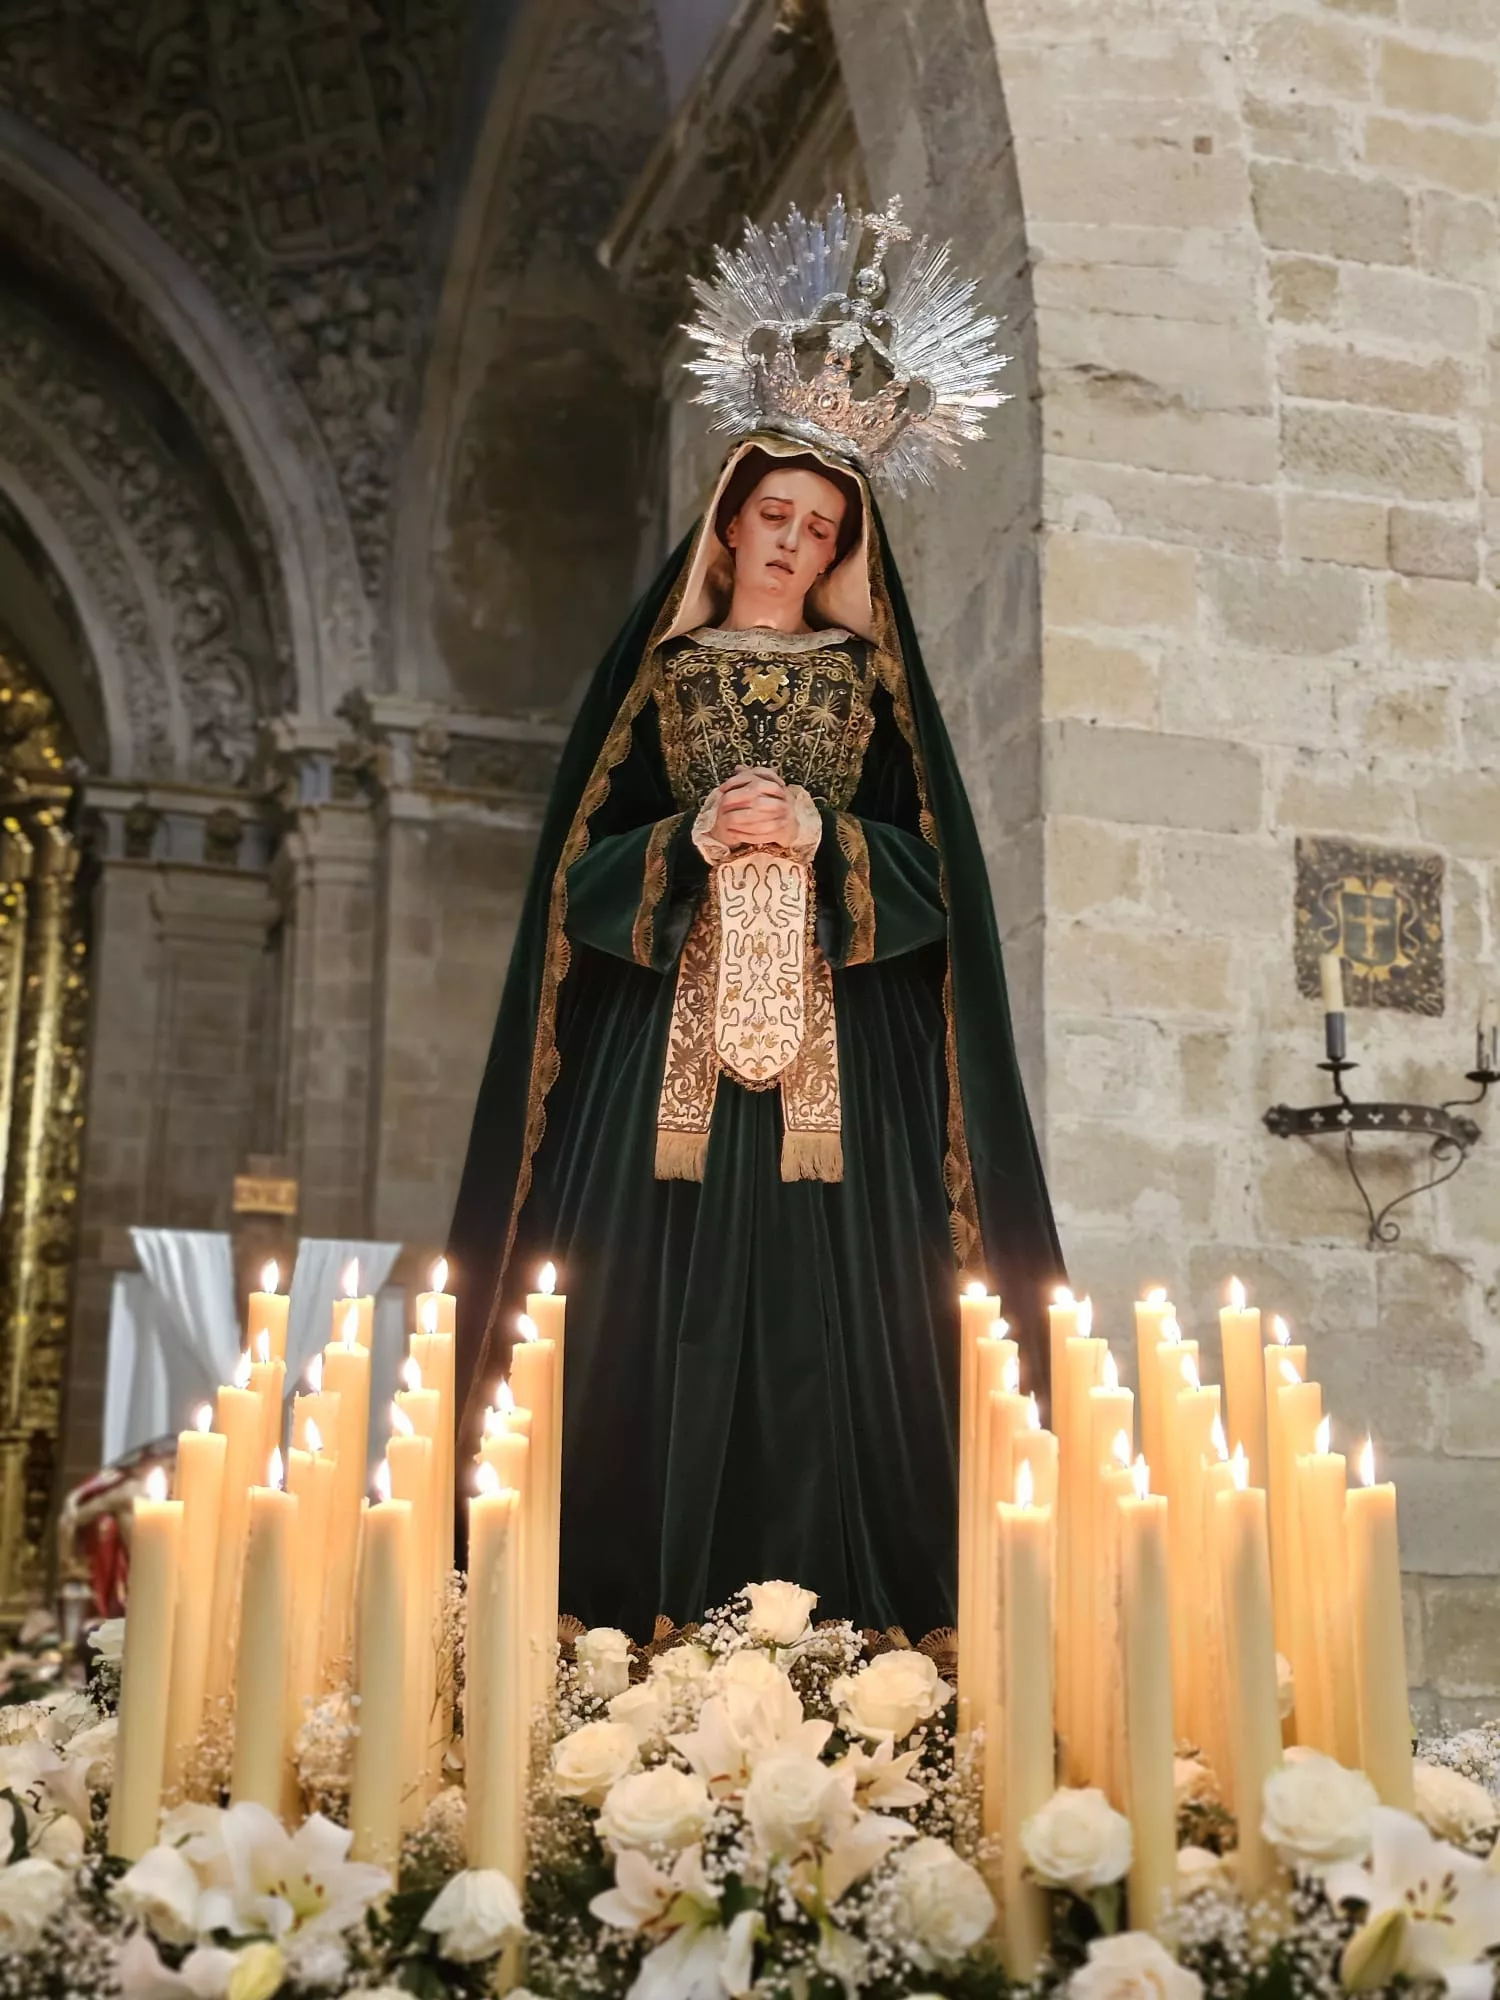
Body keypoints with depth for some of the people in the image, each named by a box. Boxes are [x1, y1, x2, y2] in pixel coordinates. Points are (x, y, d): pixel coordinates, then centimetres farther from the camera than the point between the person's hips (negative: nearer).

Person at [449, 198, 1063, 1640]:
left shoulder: (873, 682, 14)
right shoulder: (657, 673, 14)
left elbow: (932, 872, 5)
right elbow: (586, 871, 7)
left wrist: (820, 838, -11)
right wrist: (690, 840, -11)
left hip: (838, 1040, 0)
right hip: (667, 1033, 0)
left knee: (822, 1322, -7)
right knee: (659, 1323, -7)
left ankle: (830, 1625, -3)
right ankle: (639, 1624, -3)